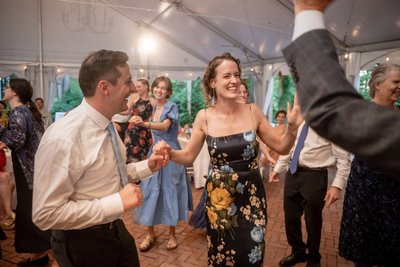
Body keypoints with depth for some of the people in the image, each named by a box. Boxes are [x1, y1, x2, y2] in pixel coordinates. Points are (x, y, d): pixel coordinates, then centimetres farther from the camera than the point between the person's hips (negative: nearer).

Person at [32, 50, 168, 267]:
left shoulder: (106, 125, 0)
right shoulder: (63, 138, -28)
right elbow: (46, 214, -26)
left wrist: (146, 167, -3)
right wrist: (117, 203, -30)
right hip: (83, 243, -7)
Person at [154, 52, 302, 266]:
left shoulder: (253, 111, -7)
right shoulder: (204, 117, -9)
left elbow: (281, 147, 0)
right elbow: (188, 156, 0)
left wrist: (292, 127, -18)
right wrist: (168, 152, -18)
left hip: (251, 196, 1)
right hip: (219, 198, 0)